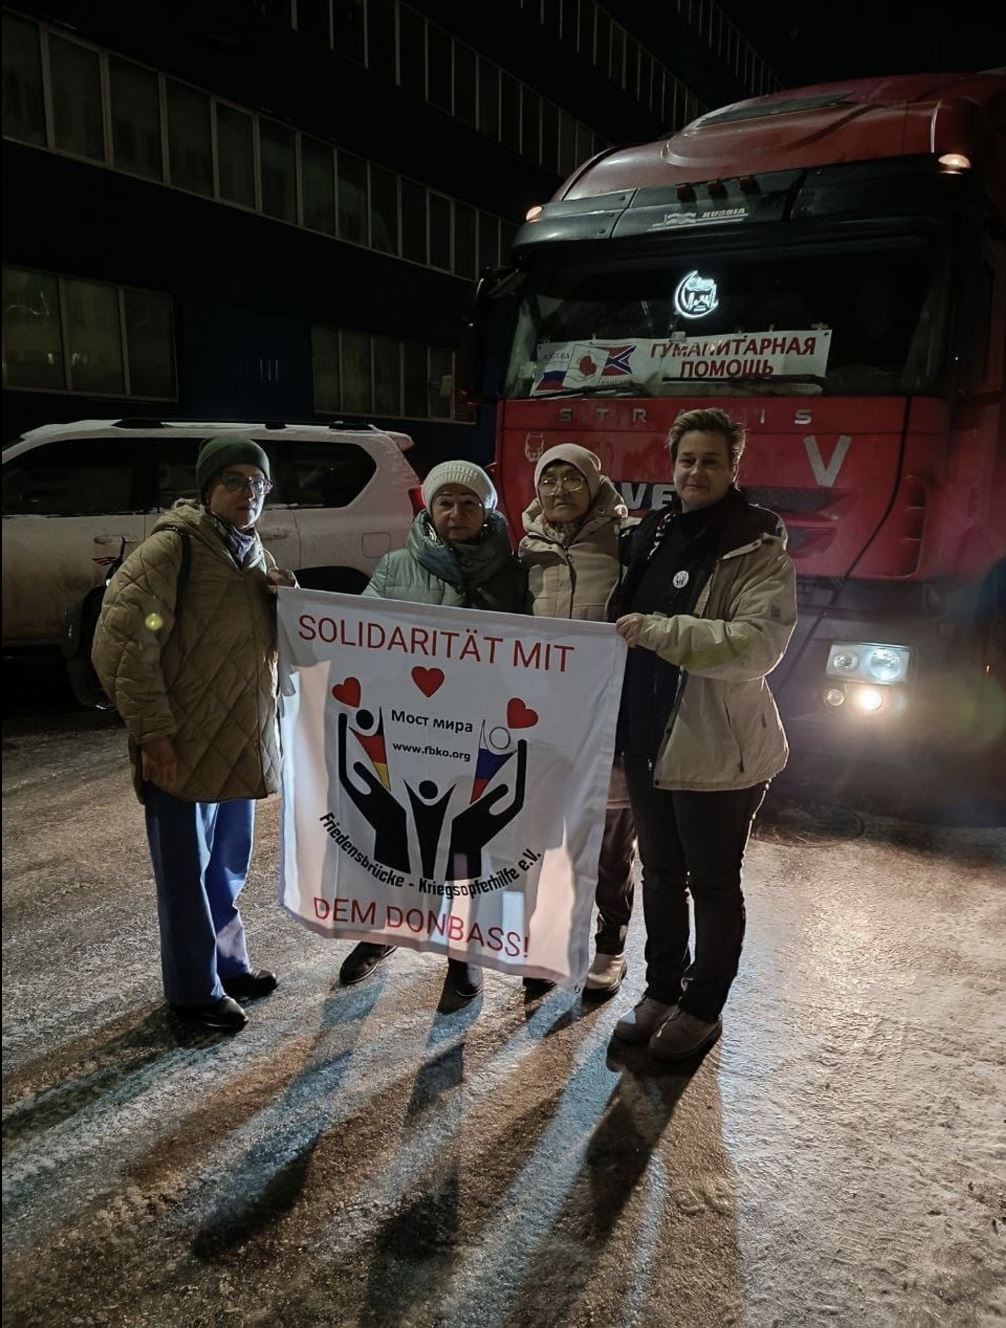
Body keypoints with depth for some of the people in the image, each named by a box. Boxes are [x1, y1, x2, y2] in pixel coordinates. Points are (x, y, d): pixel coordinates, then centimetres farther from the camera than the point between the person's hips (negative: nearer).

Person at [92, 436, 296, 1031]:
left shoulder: (257, 556, 10)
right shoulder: (173, 549, -13)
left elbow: (290, 647, 15)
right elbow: (119, 645, -17)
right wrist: (152, 730, -17)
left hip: (240, 743, 7)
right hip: (182, 747, -7)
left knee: (228, 865, 21)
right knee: (187, 871, 7)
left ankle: (230, 963, 39)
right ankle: (196, 989, 23)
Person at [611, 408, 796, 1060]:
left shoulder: (758, 549, -12)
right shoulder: (653, 533, 9)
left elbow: (759, 645, -26)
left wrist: (658, 631, -27)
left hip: (717, 750, -7)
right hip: (647, 740, 7)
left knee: (713, 884, 10)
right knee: (661, 873, 20)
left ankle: (702, 1009, 30)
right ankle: (662, 990, 39)